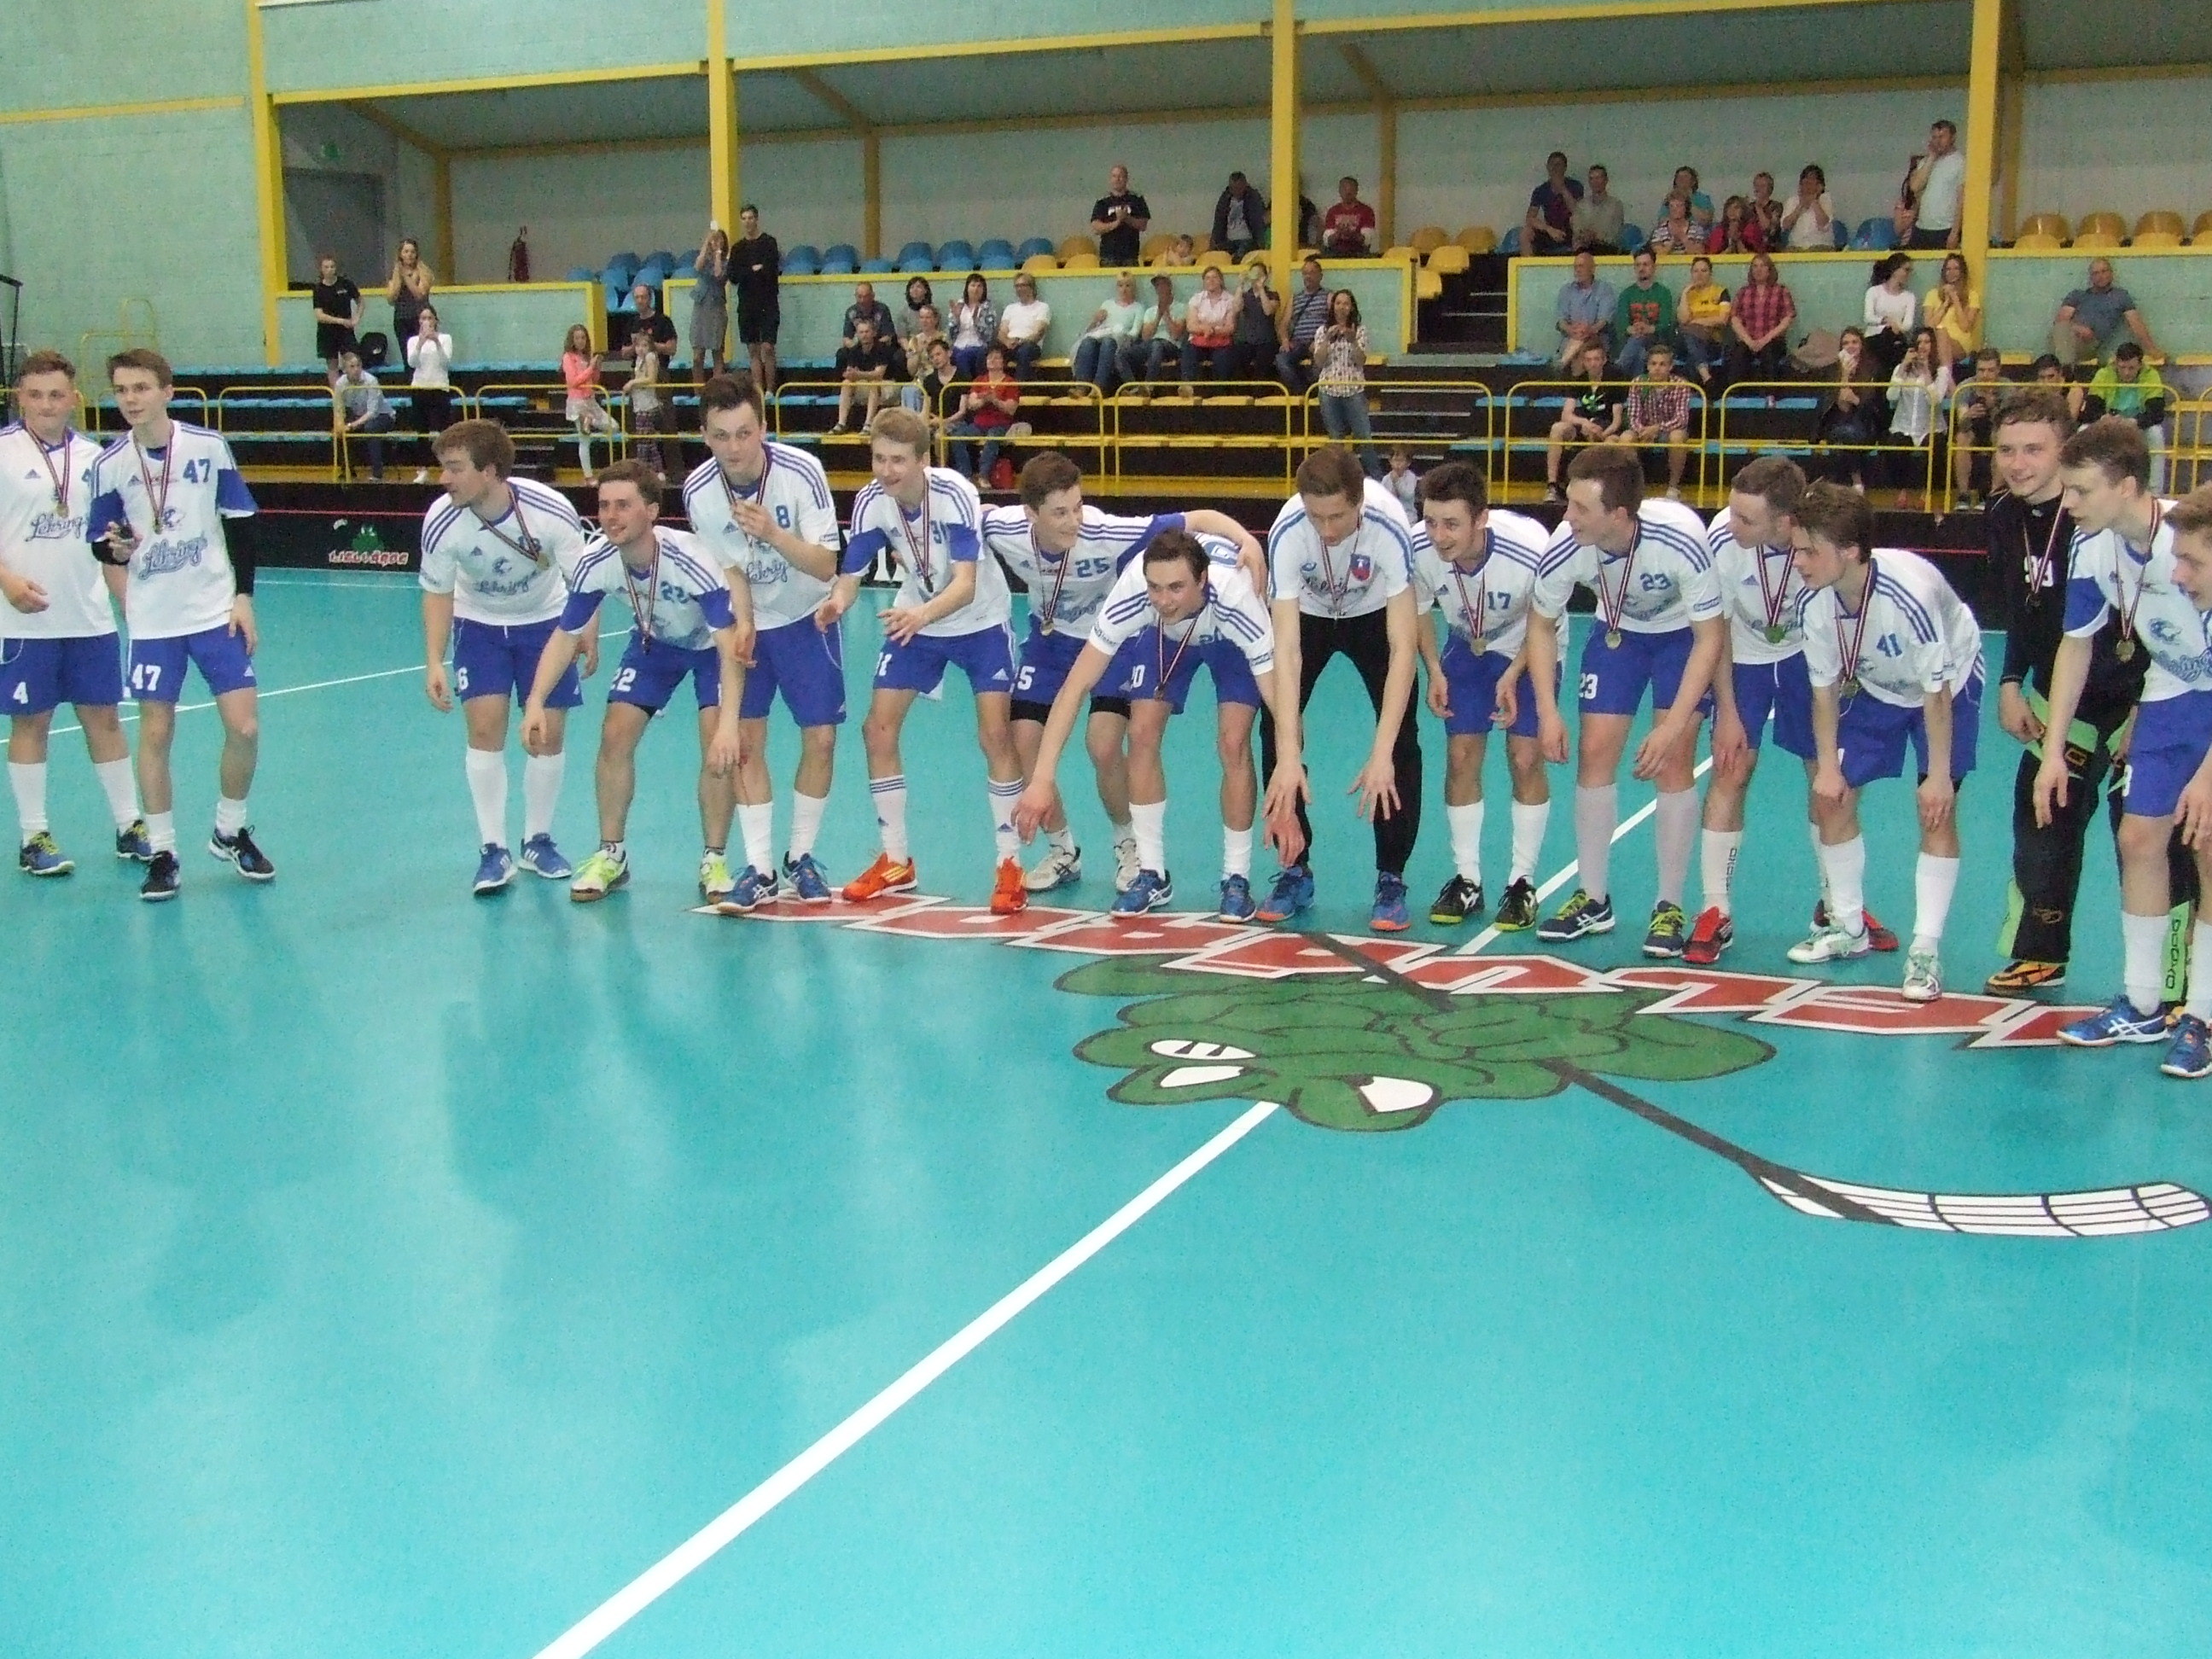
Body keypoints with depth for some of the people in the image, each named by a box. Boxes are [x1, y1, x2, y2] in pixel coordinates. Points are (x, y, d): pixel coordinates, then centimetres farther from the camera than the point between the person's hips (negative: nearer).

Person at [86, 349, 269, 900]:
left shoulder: (209, 446, -5)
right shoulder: (110, 464, -4)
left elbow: (240, 521, 3)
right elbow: (98, 540, 4)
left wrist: (244, 595, -2)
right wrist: (114, 547, -19)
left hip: (216, 611, 0)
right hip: (152, 621, 0)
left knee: (244, 727, -4)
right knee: (155, 734, 0)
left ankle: (230, 833, 20)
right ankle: (162, 853, 14)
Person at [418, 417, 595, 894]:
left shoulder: (552, 511, -31)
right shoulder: (441, 521, -26)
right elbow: (438, 593, -11)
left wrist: (588, 634, -24)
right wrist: (434, 663, -18)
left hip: (545, 621, 0)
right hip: (479, 623, 0)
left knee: (549, 734, -2)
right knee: (485, 726, -12)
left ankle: (538, 841, 18)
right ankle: (493, 850, -2)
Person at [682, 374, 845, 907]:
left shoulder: (802, 472, -25)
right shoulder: (698, 490, -18)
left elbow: (826, 566, -24)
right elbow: (726, 569, -5)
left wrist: (771, 532, -39)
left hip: (807, 618, -1)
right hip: (746, 623, 1)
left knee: (820, 738, -5)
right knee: (745, 739, -7)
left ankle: (801, 857, 13)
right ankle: (760, 868, 3)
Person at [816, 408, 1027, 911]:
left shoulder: (955, 494, -30)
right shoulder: (870, 502, -18)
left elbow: (965, 585, -37)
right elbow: (849, 573, -15)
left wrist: (923, 614, -56)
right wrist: (835, 602, -39)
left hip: (979, 621, -4)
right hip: (913, 621, 4)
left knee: (995, 734, -17)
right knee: (877, 728, -2)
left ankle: (1010, 866, -2)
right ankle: (895, 861, 15)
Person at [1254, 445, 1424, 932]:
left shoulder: (1389, 528, -38)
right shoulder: (1287, 532, -36)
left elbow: (1402, 648, -38)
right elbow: (1286, 650, -37)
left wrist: (1381, 753, -46)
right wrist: (1288, 759, -44)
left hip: (1375, 615, -1)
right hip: (1307, 613, 1)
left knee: (1401, 740, -13)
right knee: (1275, 727, -9)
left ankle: (1391, 880, 0)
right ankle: (1295, 870, 7)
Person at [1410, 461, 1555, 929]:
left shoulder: (1531, 550, -38)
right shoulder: (1419, 550, -30)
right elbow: (1418, 611, -6)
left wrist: (1513, 676, -23)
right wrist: (1434, 671, -15)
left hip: (1529, 652, -3)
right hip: (1466, 649, 3)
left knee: (1525, 759, -7)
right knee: (1461, 757, -1)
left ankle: (1522, 883, 7)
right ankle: (1467, 880, 12)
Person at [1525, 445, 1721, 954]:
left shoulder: (1682, 540, -38)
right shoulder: (1565, 546, -29)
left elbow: (1711, 636, -25)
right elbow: (1541, 625, -9)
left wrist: (1673, 726, -30)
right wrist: (1547, 710, -18)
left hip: (1685, 634, -3)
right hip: (1617, 632, 3)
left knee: (1673, 762, -12)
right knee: (1594, 753, -4)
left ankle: (1670, 907, 2)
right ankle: (1593, 898, 11)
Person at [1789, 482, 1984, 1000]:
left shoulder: (1911, 593, -39)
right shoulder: (1816, 603, -24)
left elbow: (1936, 690, -29)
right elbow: (1825, 686, -9)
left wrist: (1938, 774, -23)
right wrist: (1827, 766, -11)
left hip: (1952, 684, -5)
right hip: (1874, 688, 5)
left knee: (1937, 808, -14)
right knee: (1831, 797, -1)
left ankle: (1925, 948, -6)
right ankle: (1848, 928, 18)